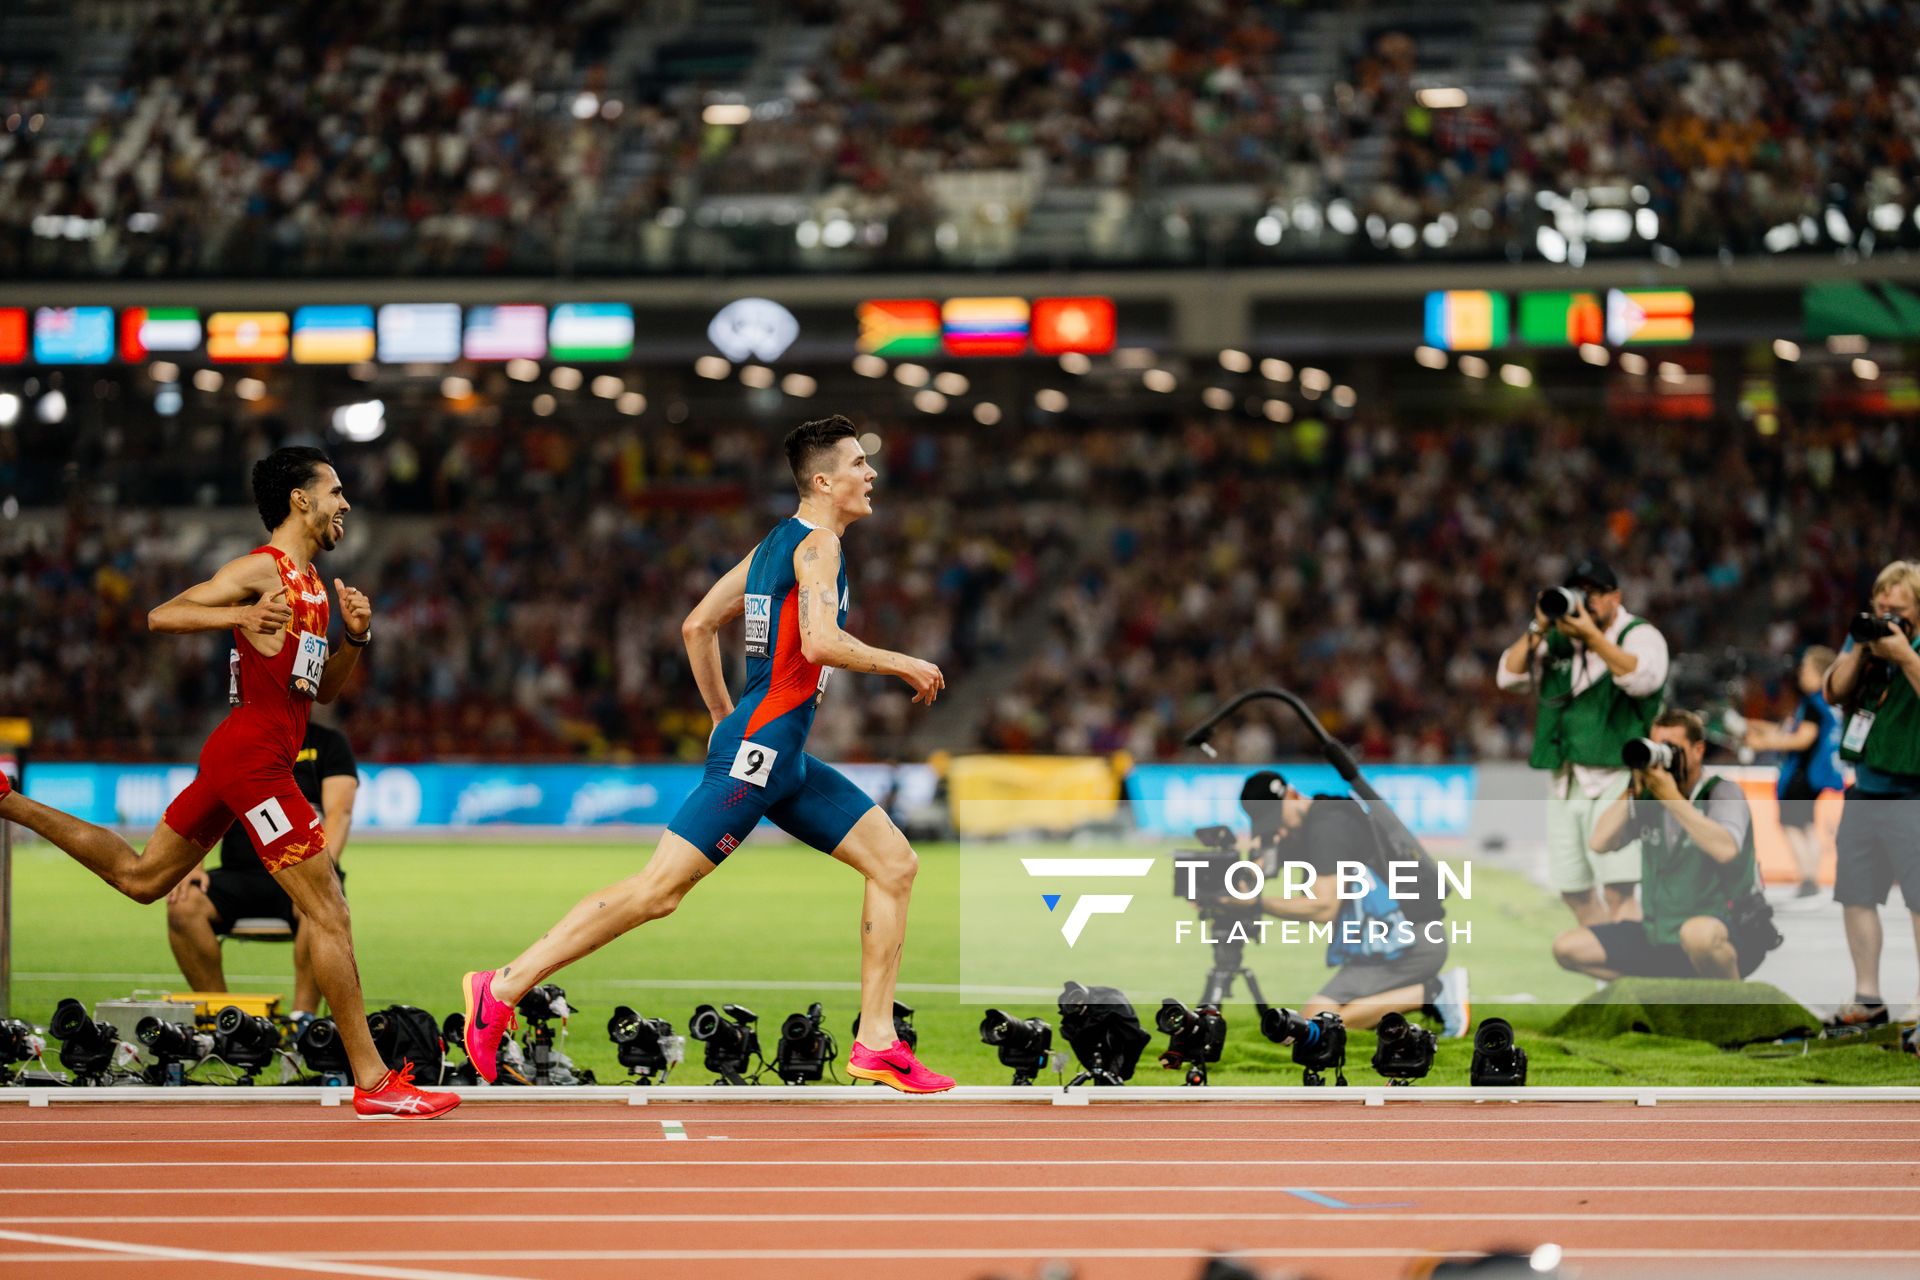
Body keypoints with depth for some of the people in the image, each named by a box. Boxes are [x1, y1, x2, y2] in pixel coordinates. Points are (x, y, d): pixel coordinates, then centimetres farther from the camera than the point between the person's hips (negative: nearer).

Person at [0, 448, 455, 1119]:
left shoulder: (311, 584, 18)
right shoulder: (263, 570, -10)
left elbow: (323, 688, 23)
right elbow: (161, 615, -14)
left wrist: (355, 637, 6)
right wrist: (239, 616, -28)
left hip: (236, 758, 10)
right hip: (253, 757, -10)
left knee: (140, 876, 20)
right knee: (328, 913, -10)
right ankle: (373, 1082, -9)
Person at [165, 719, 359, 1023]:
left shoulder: (328, 743, 10)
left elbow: (339, 812, -4)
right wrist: (192, 866, -15)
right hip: (240, 875, 2)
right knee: (183, 904, -28)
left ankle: (303, 1015, -31)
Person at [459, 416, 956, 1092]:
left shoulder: (775, 544, 18)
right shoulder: (818, 543, -9)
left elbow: (697, 626, 21)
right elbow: (819, 641, -25)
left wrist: (725, 718, 25)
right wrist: (902, 664, -12)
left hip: (784, 758, 10)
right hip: (759, 751, -10)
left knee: (895, 863, 7)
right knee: (657, 890, -11)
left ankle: (876, 1043, 6)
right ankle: (502, 990, -7)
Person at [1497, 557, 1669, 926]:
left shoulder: (1640, 635, -1)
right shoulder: (1557, 641, 14)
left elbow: (1643, 678, -21)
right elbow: (1509, 676, 5)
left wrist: (1592, 636, -26)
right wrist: (1539, 629, -7)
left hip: (1616, 777, -6)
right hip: (1565, 781, 6)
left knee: (1617, 890, -18)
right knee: (1574, 891, 9)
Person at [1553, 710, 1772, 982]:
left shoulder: (1723, 793, -8)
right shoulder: (1647, 799, 6)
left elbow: (1725, 850, -29)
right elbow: (1601, 842, -5)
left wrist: (1672, 798, -25)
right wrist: (1633, 789, -10)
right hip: (1659, 937, 6)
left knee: (1699, 933, -43)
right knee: (1567, 948, -3)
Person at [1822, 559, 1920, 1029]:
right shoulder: (1866, 635, 11)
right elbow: (1834, 692, 7)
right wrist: (1859, 650, -6)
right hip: (1864, 788, 7)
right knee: (1855, 894, 10)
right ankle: (1867, 998, 21)